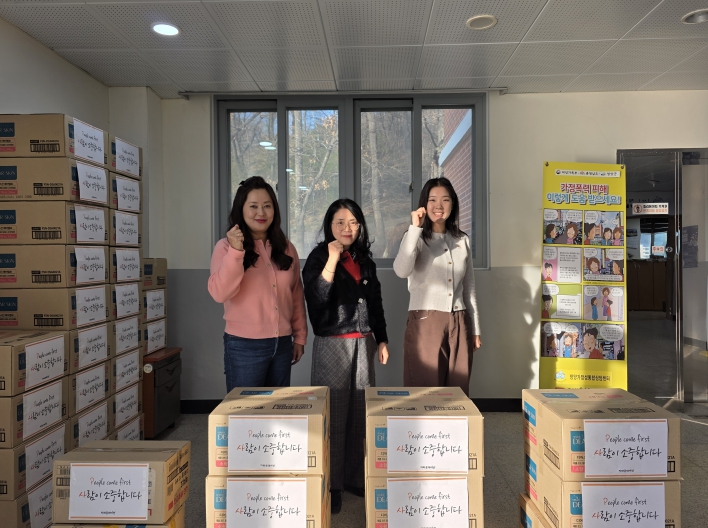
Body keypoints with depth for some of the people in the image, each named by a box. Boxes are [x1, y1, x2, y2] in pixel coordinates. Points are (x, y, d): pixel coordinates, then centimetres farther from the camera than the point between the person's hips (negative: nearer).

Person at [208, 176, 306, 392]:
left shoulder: (286, 248, 7)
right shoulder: (226, 246, -6)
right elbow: (220, 293, -20)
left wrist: (300, 336, 12)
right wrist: (235, 251, -29)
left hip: (282, 344, 5)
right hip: (244, 346, -4)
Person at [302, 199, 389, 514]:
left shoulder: (364, 260, 11)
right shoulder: (319, 257, -4)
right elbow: (315, 299, -20)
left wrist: (382, 340, 13)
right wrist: (332, 260, -23)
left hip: (363, 343, 5)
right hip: (332, 344, -5)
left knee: (360, 414, 10)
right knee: (333, 415, 0)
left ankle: (355, 477, 25)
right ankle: (331, 484, 13)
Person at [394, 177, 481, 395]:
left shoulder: (462, 240, 11)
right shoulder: (417, 238, -2)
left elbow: (469, 287, 16)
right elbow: (401, 271, -24)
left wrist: (475, 328, 15)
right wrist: (415, 228, -23)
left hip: (458, 323, 4)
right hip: (425, 323, -4)